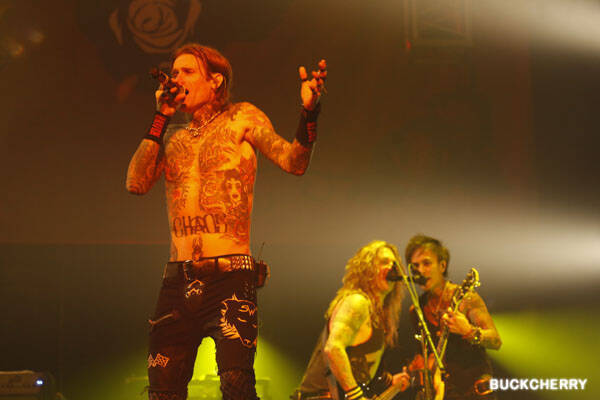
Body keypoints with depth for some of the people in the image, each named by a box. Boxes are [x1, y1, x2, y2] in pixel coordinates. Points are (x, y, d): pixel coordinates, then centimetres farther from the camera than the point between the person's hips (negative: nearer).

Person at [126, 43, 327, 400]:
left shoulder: (242, 119, 6)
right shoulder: (173, 137, 18)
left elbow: (294, 162, -7)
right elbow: (137, 183, 4)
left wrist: (308, 112, -26)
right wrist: (161, 118, 5)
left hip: (230, 276, -5)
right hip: (178, 279, 5)